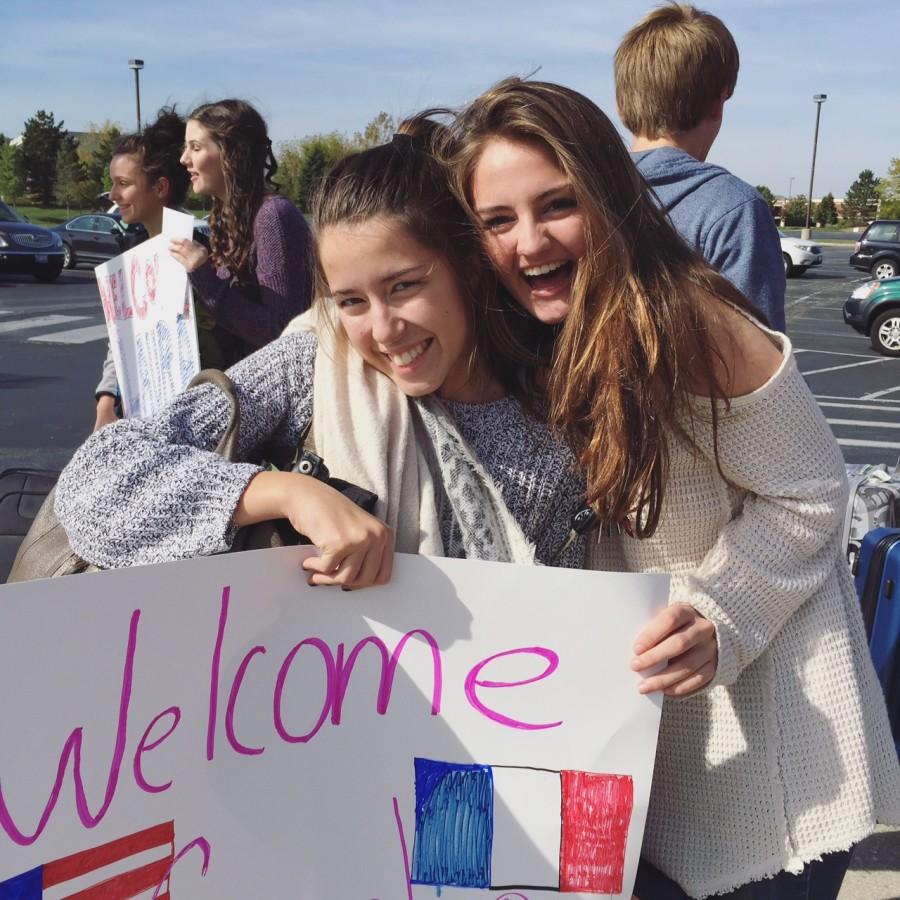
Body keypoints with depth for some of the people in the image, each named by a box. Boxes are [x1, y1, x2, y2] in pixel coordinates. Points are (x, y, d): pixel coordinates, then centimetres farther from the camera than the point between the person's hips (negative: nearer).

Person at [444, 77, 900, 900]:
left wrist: (719, 623, -28)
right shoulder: (524, 339, -7)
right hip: (633, 689, 5)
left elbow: (806, 497, -16)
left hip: (764, 699, -5)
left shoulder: (688, 321, -25)